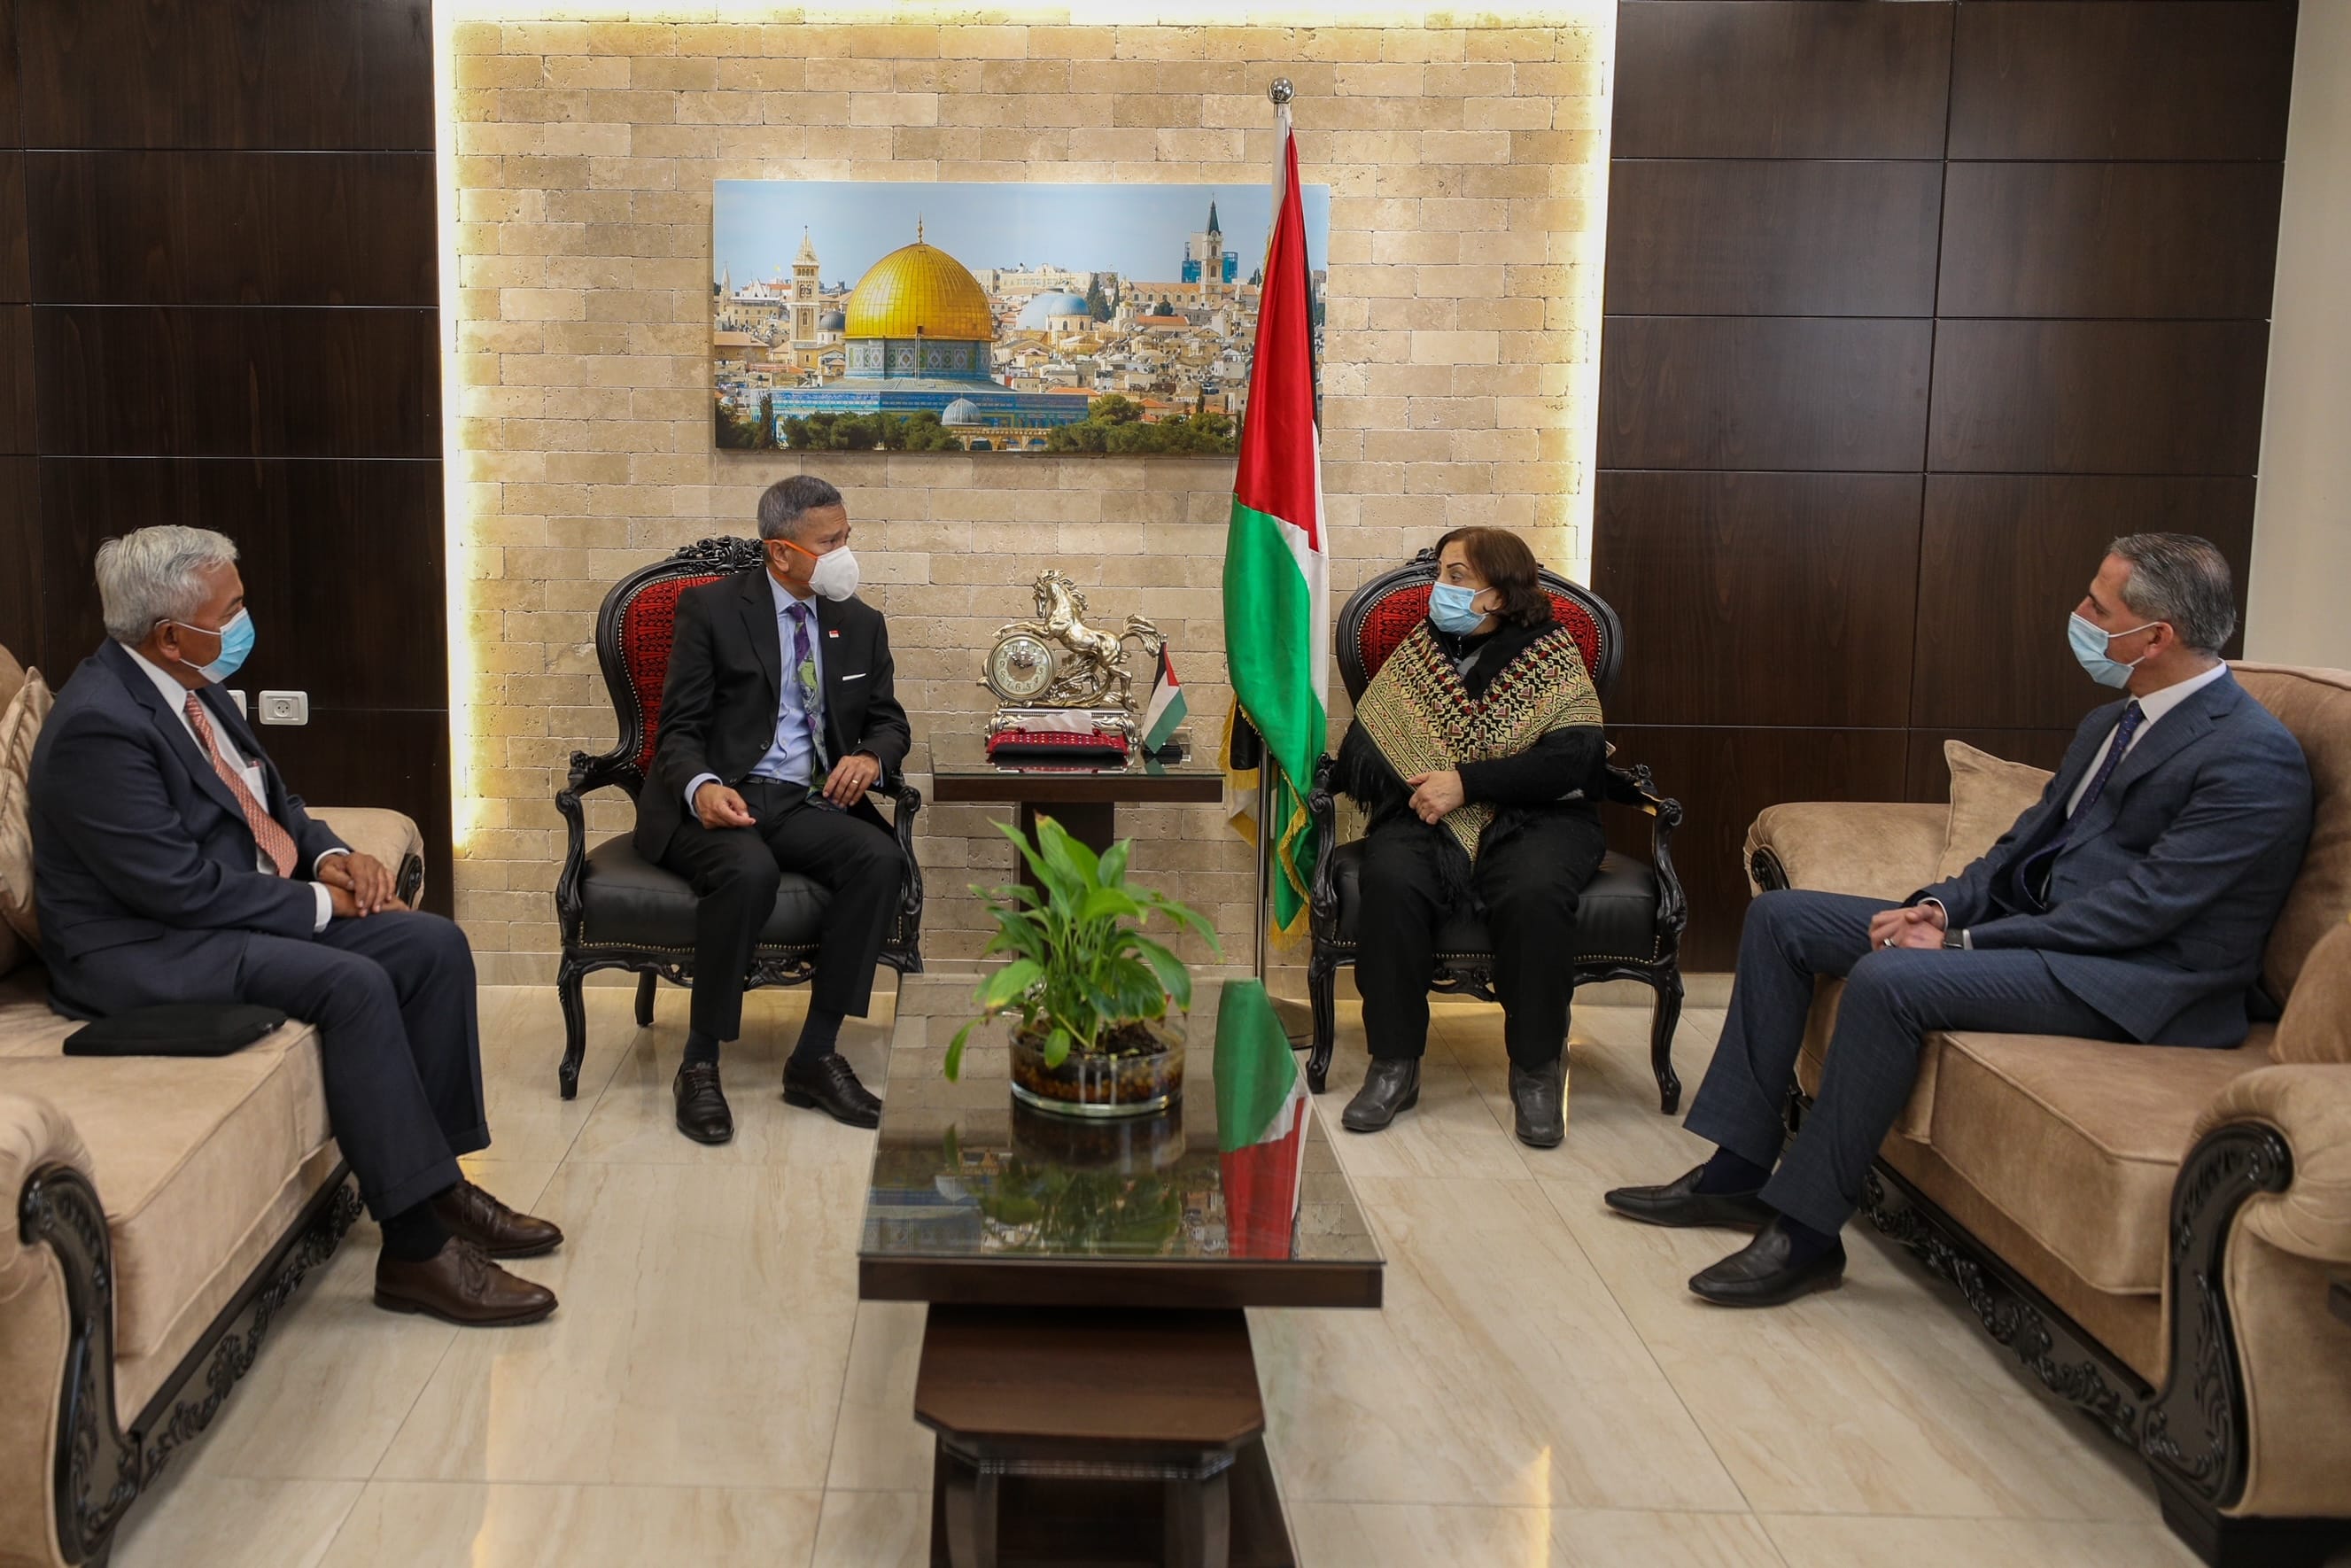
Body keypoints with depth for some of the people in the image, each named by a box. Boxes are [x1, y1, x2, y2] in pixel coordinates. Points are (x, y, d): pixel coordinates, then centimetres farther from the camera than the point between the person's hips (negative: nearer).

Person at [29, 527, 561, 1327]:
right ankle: (414, 1247, -24)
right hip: (144, 950, -10)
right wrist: (320, 902, -16)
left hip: (248, 905, 10)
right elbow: (179, 887, -25)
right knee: (353, 984, -30)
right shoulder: (98, 725, -22)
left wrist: (331, 855, -1)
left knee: (435, 945, -6)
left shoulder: (188, 685, 7)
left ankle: (441, 1179, 1)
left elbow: (269, 797, 19)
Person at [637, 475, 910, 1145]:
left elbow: (889, 720, 20)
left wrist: (870, 756, -5)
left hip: (807, 802, 4)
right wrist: (701, 786, -26)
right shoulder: (710, 609, -1)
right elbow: (679, 729, -2)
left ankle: (816, 1056, -18)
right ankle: (699, 1065, -21)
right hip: (718, 802, -4)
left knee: (879, 857, -28)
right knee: (749, 871, -37)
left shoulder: (861, 623, 12)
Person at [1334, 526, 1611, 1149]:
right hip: (1427, 819, 2)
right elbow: (1357, 752, 8)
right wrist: (1412, 789, -12)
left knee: (1534, 894, -35)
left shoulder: (1552, 656, 5)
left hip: (1533, 819, -2)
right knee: (1391, 884, -31)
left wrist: (1466, 782, -16)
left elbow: (1575, 759, -9)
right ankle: (1394, 1065, -19)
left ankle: (1537, 1070, -17)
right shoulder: (1416, 649, 14)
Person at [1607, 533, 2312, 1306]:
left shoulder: (2255, 757, -16)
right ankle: (1737, 1171, 2)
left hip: (2139, 979, -10)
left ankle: (1805, 1229, -20)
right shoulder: (2112, 724, 13)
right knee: (1780, 916, 1)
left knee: (1888, 978, -33)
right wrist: (1943, 906, -3)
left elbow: (2143, 906, -21)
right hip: (2030, 922, 10)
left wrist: (1965, 943, -20)